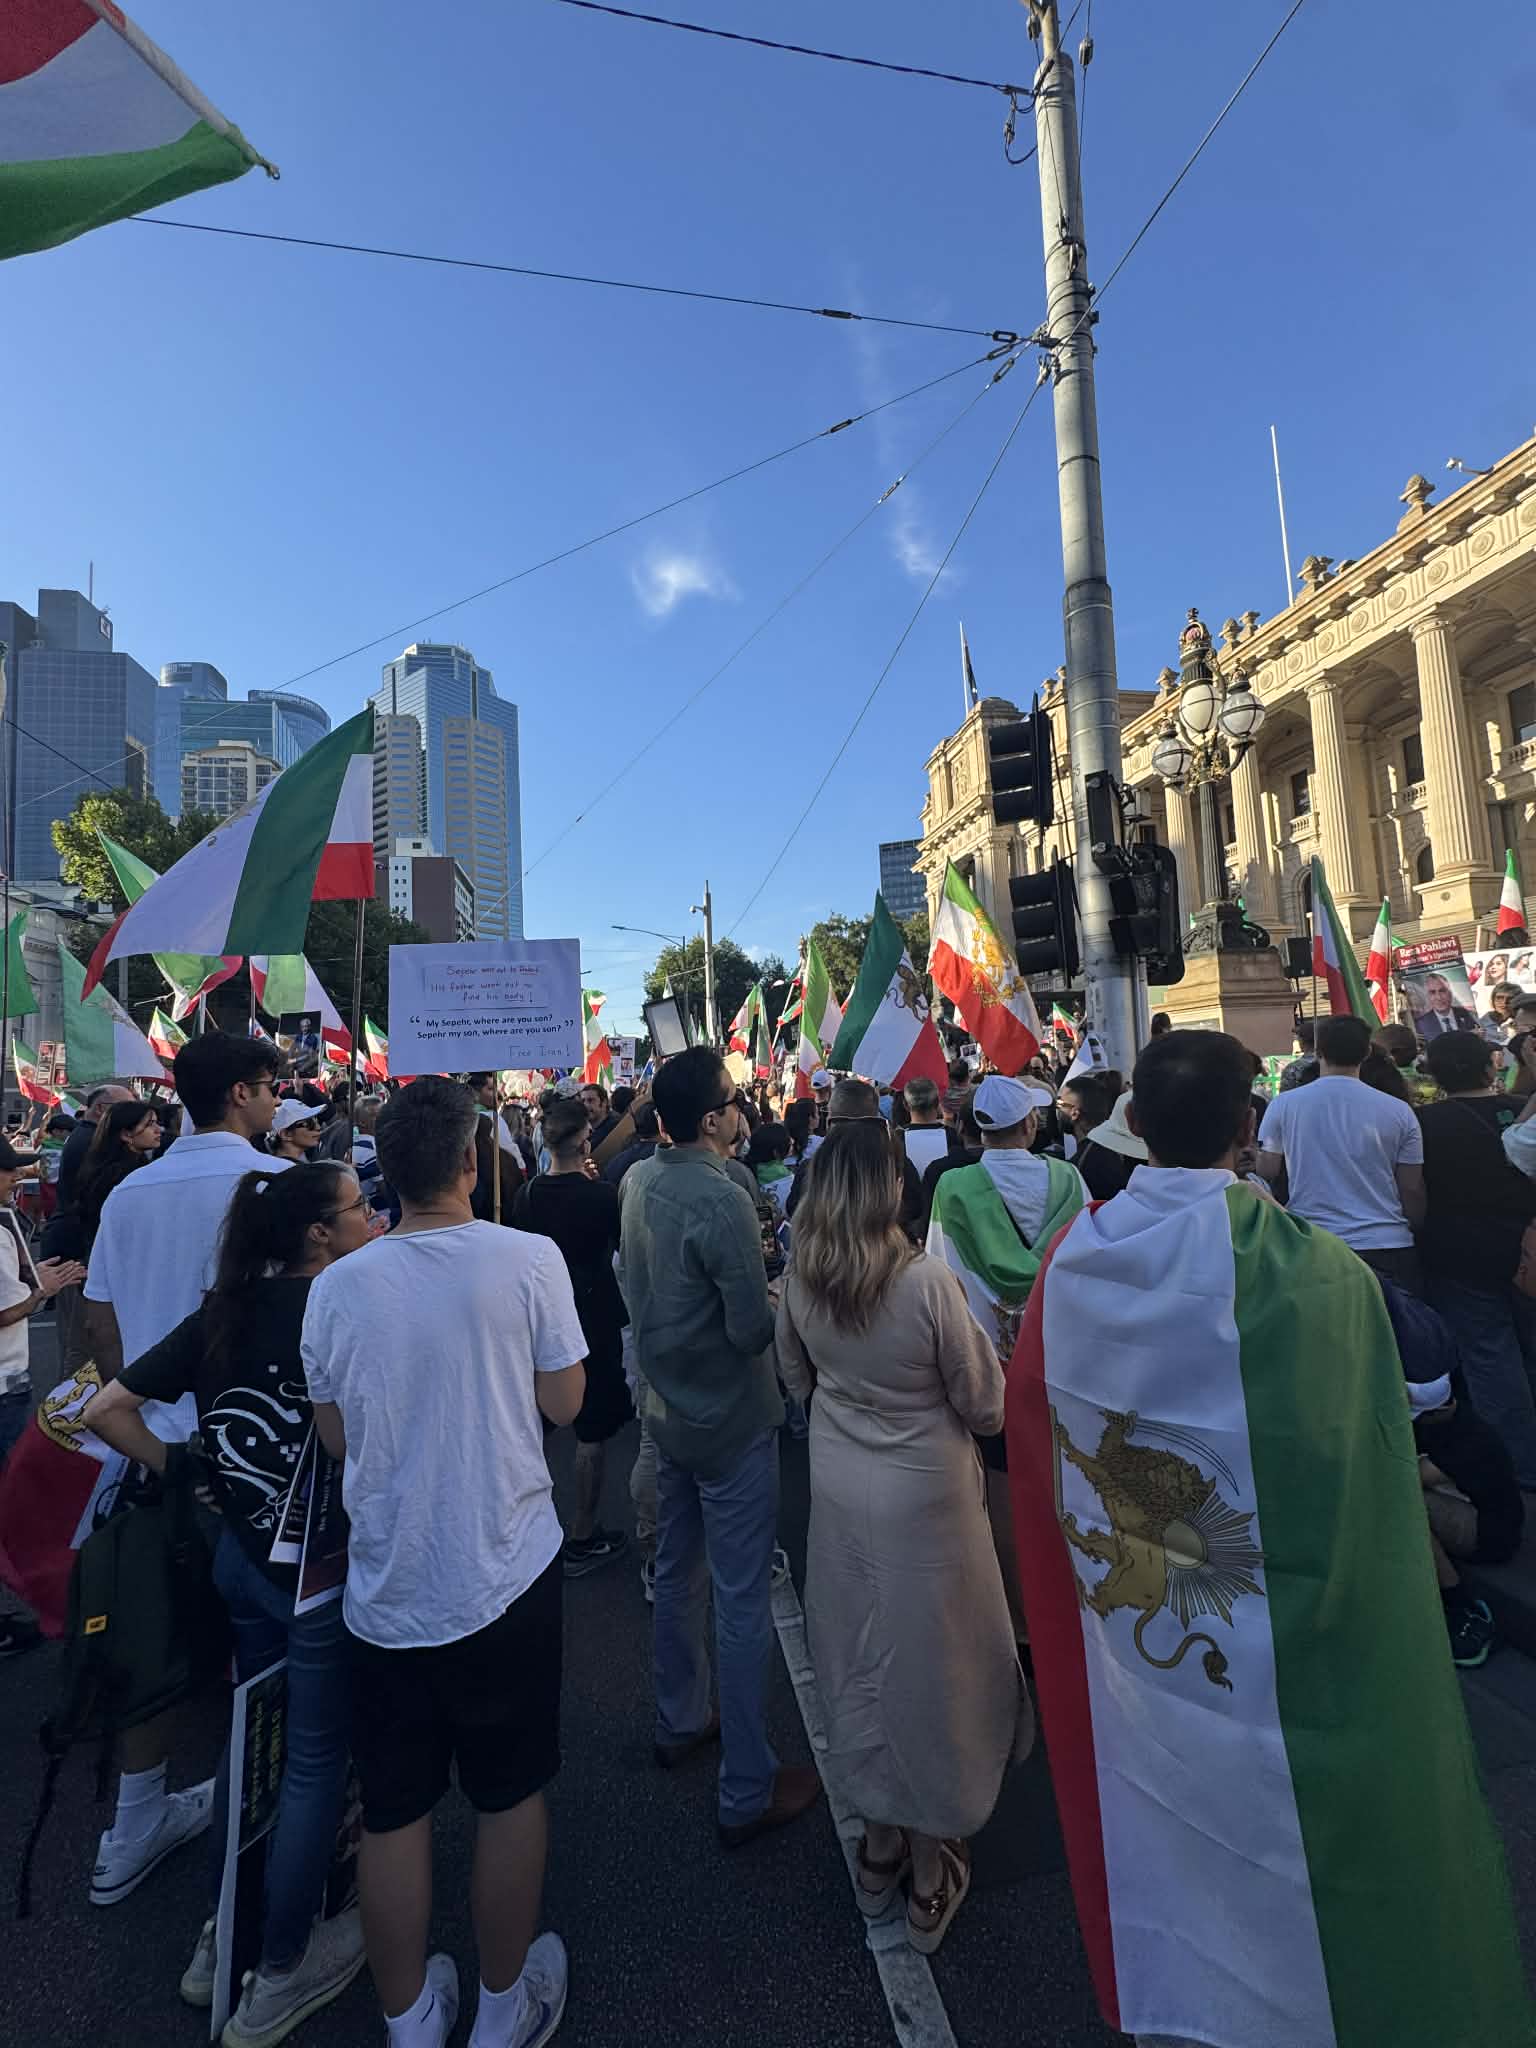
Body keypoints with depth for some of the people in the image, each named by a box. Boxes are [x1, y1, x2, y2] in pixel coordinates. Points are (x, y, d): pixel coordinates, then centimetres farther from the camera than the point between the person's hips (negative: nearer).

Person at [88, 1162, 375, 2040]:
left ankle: (222, 1937, 46)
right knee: (317, 1758, 15)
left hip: (241, 1551, 7)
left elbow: (108, 1408, 1)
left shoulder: (226, 1308, -2)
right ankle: (280, 1972, 33)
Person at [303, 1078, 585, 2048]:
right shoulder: (528, 1258, -18)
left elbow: (337, 1438, 3)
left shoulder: (338, 1284, -8)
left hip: (385, 1588, 2)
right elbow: (565, 1402, -8)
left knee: (394, 1810, 21)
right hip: (506, 1576, -2)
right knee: (511, 1793, 21)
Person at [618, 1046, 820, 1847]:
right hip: (731, 1420, -8)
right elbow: (754, 1331, -25)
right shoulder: (722, 1202, -29)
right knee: (742, 1601, 9)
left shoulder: (638, 1180, -4)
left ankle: (680, 1722, 47)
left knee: (678, 1572, 25)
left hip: (668, 1408, 8)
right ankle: (746, 1792, 26)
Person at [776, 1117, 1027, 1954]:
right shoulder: (928, 1281, -26)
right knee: (927, 1668, 17)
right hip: (922, 1497, -4)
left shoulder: (800, 1281, -11)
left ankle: (880, 1841, 45)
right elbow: (985, 1403, -14)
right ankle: (931, 1876, 38)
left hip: (837, 1490, 4)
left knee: (858, 1663, 23)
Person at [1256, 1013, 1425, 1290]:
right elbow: (1412, 1189, 2)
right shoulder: (1399, 1111, -2)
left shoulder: (1283, 1105, -5)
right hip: (1389, 1245, 1)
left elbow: (1266, 1175, 1)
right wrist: (1415, 1233, 18)